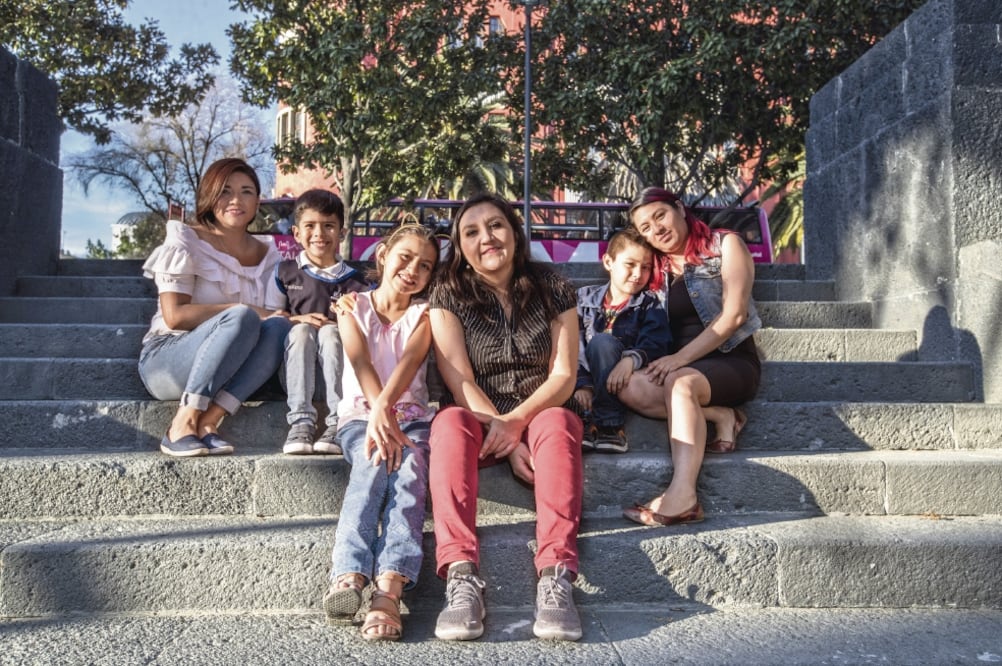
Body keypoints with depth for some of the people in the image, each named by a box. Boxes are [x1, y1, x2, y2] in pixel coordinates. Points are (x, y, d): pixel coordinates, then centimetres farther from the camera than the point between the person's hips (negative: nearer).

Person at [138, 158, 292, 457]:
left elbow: (275, 315, 3)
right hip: (165, 360, -4)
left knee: (278, 327, -25)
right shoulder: (186, 242, -2)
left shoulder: (267, 255, 12)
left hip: (225, 372, 4)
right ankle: (183, 423, -30)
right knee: (241, 318, -31)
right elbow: (174, 316, -12)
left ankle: (208, 422, -31)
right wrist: (239, 310, -18)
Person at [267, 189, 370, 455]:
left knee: (330, 331, -30)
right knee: (301, 331, -29)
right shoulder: (286, 272, 10)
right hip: (295, 361, 1)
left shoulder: (353, 280, 8)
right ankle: (301, 421, -40)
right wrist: (297, 319, -9)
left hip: (337, 362, -1)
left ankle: (338, 421, -38)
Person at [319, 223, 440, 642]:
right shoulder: (353, 307, 9)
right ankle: (348, 574, -49)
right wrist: (379, 411, -31)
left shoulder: (423, 313, 10)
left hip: (411, 415, 1)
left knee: (409, 468, -32)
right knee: (373, 462, -34)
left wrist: (385, 405, -32)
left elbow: (410, 360, -12)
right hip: (360, 413, 0)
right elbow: (361, 362, -10)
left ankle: (389, 589, -49)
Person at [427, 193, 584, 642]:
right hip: (478, 420, 0)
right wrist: (507, 444, -20)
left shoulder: (553, 290, 2)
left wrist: (516, 421, -22)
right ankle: (462, 578, -47)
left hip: (540, 416, 0)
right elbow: (460, 382, -9)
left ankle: (556, 575, -46)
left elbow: (563, 376, -4)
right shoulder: (449, 295, 0)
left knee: (559, 423, -34)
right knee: (450, 423, -34)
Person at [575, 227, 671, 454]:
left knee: (602, 342, -28)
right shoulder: (586, 297, 9)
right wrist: (582, 383, -20)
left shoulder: (650, 304, 8)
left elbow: (656, 344, -10)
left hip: (628, 381, -2)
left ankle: (609, 424, -31)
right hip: (590, 379, 2)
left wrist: (632, 359, -31)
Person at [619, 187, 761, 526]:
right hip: (679, 366, 5)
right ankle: (717, 415, -18)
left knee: (680, 382, -38)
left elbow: (733, 315, -10)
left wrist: (681, 357, -18)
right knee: (631, 389, -26)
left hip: (731, 360, -5)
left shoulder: (725, 245, 1)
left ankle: (683, 495, -51)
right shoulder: (656, 268, 16)